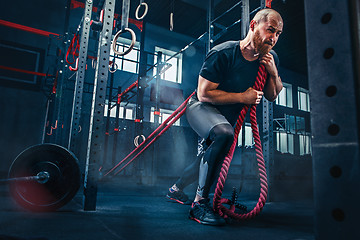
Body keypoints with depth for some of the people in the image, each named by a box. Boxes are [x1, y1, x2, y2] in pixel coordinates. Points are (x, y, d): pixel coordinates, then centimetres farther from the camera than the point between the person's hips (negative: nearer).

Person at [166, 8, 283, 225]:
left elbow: (272, 96, 2)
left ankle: (177, 189, 48)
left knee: (211, 158, 22)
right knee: (225, 134, -39)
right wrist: (242, 97, -26)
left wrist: (273, 73, -17)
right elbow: (203, 94, -25)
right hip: (201, 107, -7)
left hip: (228, 115, 8)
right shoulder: (223, 53, -25)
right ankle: (200, 203, -26)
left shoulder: (271, 59, -6)